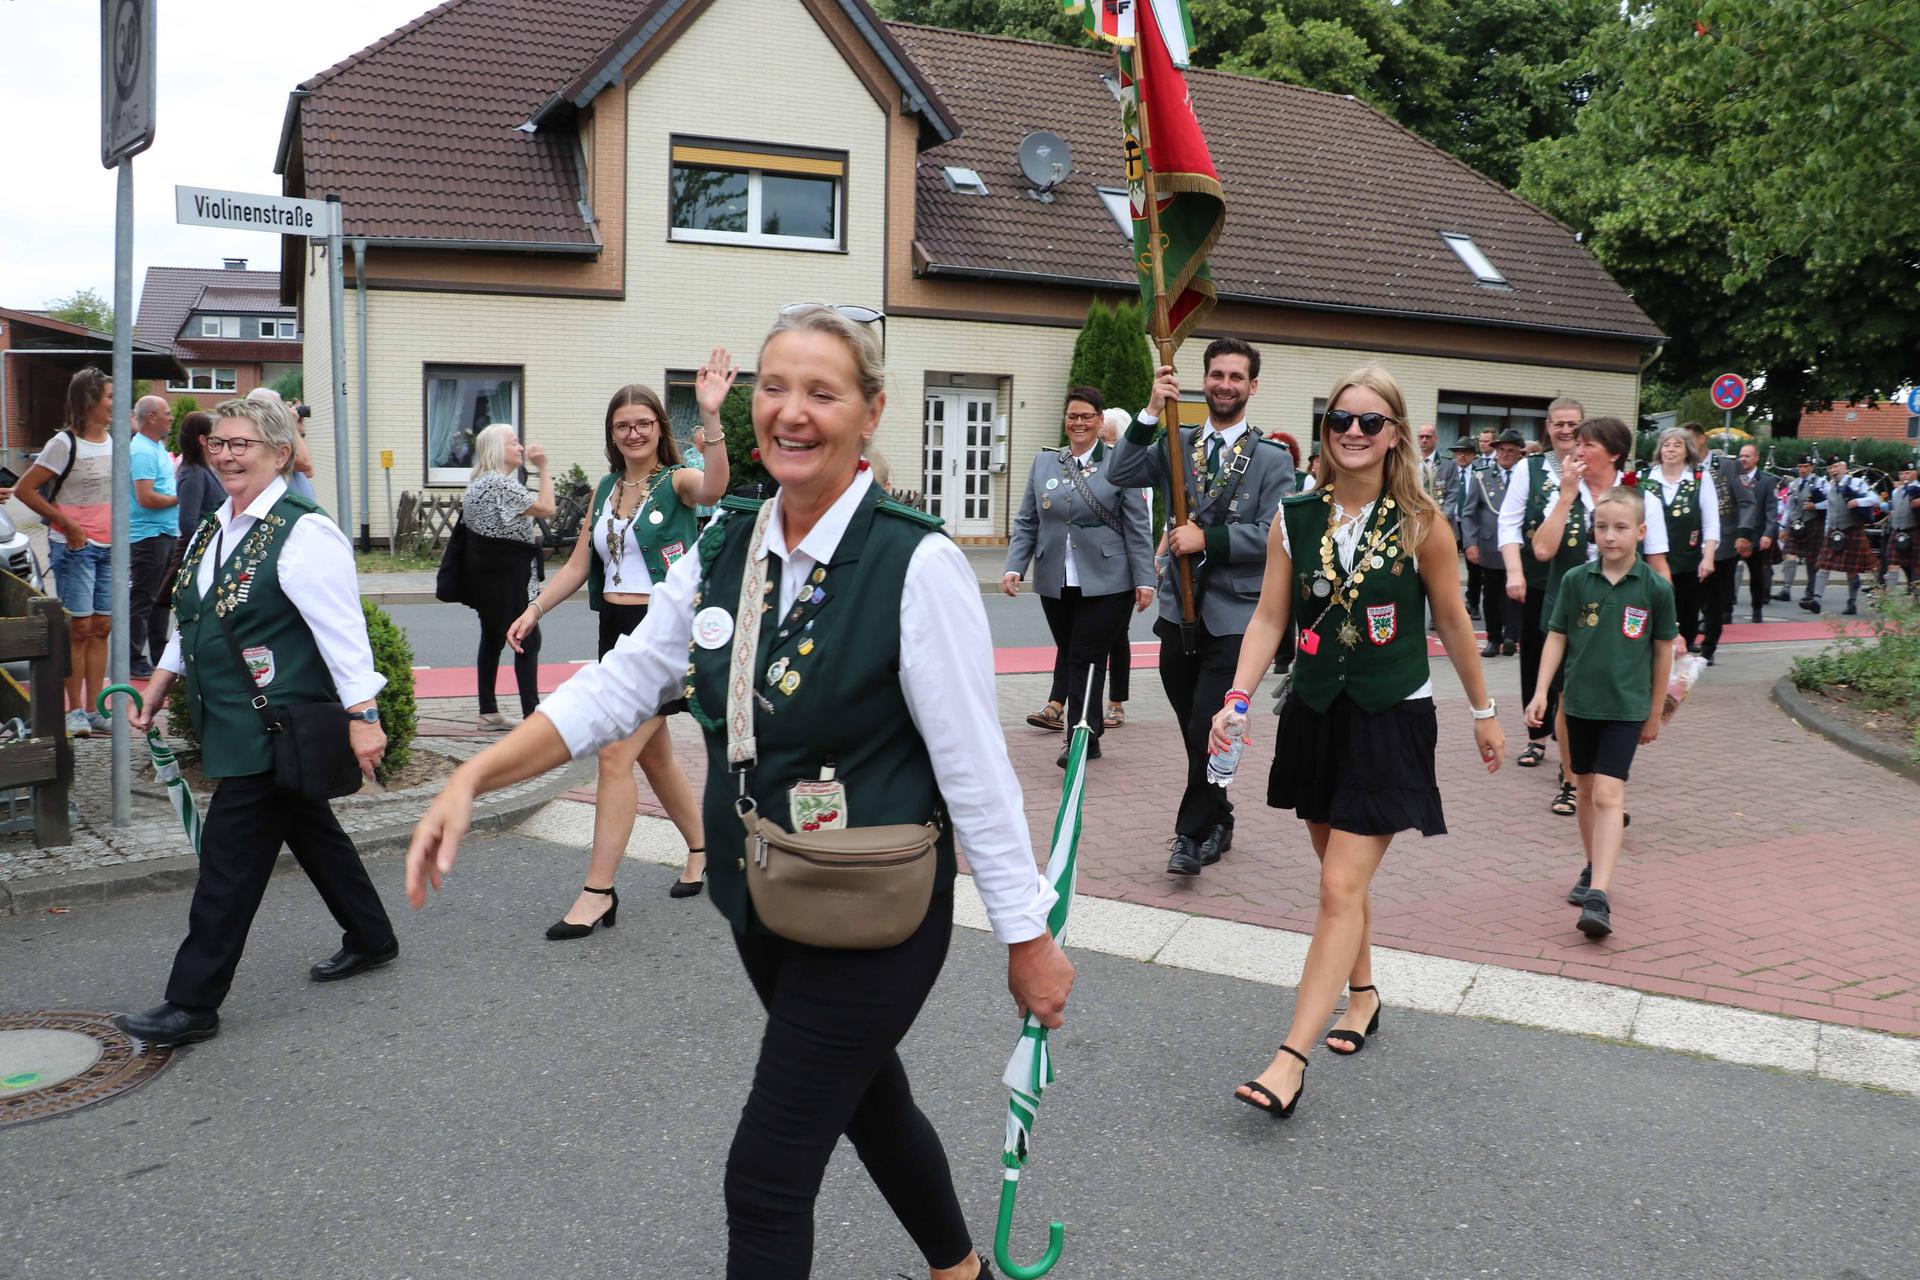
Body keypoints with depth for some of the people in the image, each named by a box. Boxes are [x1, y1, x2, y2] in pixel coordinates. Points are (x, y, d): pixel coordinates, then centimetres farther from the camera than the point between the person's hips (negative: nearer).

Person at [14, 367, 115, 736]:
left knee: (101, 627, 6)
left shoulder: (113, 440, 9)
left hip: (108, 548, 6)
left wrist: (118, 530, 12)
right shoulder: (64, 443, -10)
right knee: (79, 627, -4)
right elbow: (24, 489, -12)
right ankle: (74, 711, 4)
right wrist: (66, 524, -12)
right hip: (74, 548, -6)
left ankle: (92, 709, 11)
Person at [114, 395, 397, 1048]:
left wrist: (362, 717, -20)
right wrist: (157, 689, 23)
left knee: (229, 858, -5)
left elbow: (342, 631, -18)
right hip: (233, 724, 9)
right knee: (309, 829, 19)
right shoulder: (212, 531, 13)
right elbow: (190, 623, 23)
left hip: (272, 729, -9)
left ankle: (193, 1004, 4)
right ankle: (371, 938, 35)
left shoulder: (304, 533, -15)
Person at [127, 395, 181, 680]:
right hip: (148, 535, -10)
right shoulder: (143, 451, -16)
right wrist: (178, 498, -11)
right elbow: (145, 498, -24)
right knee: (141, 600, -3)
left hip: (166, 533, 10)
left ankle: (159, 654, 25)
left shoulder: (158, 447, 14)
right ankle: (133, 660, 3)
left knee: (162, 597, 16)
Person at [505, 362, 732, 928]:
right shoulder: (605, 488, 12)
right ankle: (702, 846, 37)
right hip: (616, 629, 7)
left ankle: (598, 892, -4)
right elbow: (578, 565, 14)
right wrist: (534, 610, 3)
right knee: (653, 754, 17)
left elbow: (712, 487, -33)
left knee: (615, 755, -12)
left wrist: (711, 417, -45)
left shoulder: (676, 481, -7)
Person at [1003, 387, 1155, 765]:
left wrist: (1144, 580, -6)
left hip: (1104, 583, -4)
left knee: (1087, 659, -6)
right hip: (1055, 583, 4)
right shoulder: (1044, 462, 10)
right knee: (1069, 655, 9)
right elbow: (1026, 523, 12)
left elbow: (1137, 529, -2)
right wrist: (1014, 567, 1)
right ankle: (1088, 726, 22)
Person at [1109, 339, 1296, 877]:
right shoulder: (1176, 444, 7)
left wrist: (1208, 539, -16)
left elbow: (1274, 534, -10)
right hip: (1179, 611, 4)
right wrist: (1151, 413, -15)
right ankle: (1217, 822, 33)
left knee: (1208, 731, -9)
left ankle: (1192, 833, 8)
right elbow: (1120, 474, -8)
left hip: (1233, 616, -4)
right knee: (1195, 732, 14)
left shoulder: (1272, 460, -1)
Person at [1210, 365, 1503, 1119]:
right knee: (1340, 874, 18)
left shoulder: (1420, 523, -7)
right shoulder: (1294, 518, 0)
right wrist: (1237, 699, -11)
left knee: (1343, 887, -9)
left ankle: (1291, 1058, -9)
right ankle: (1362, 995, 41)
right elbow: (1269, 617, 1)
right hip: (1315, 713, 4)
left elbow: (1453, 622, 3)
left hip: (1391, 719, -4)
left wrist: (1484, 712, 11)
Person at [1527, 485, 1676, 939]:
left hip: (1626, 706, -3)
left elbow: (1663, 651, 4)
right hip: (1579, 702, 3)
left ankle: (1599, 895, -17)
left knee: (1608, 793, -12)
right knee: (1587, 789, 14)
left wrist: (1655, 714, 9)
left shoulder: (1656, 589, -6)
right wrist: (1541, 690, -5)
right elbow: (1557, 637, 4)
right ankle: (1594, 868, 33)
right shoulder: (1576, 580, -2)